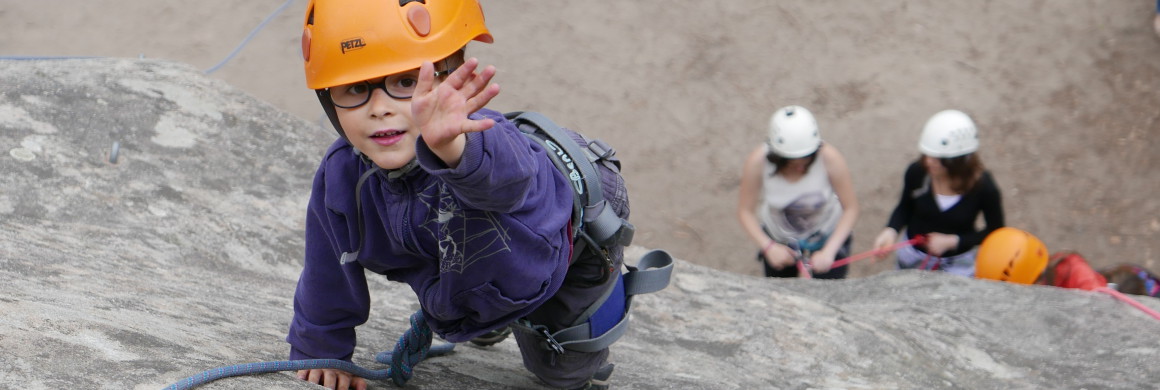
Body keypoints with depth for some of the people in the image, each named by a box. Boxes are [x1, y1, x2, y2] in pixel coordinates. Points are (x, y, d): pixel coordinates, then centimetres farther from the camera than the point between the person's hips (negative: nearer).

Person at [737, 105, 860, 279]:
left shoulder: (830, 159, -32)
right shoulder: (758, 162, -30)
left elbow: (850, 208, -23)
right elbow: (745, 211, -19)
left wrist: (828, 252, -32)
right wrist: (768, 247, -33)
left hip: (828, 236, -1)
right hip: (778, 240, 1)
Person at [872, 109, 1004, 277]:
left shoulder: (982, 186, -26)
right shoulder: (917, 172, -23)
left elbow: (995, 231, -10)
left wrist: (952, 241, -20)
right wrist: (891, 230, -22)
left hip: (958, 266, -2)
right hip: (912, 260, 2)